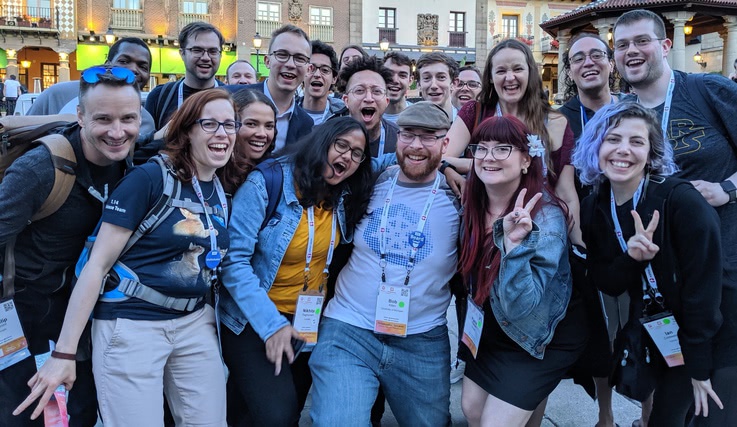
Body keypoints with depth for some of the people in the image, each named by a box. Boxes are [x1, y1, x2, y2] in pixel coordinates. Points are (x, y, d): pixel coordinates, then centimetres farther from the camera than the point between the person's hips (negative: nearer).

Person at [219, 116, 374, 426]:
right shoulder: (266, 183, -18)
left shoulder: (345, 199, -2)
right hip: (254, 320, -5)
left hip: (308, 322, 6)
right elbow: (234, 260, -22)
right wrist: (271, 324, -27)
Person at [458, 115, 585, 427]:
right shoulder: (472, 202, -11)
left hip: (539, 337, -6)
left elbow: (520, 305, -33)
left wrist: (514, 244, -45)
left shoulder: (545, 216, -28)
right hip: (489, 326, 6)